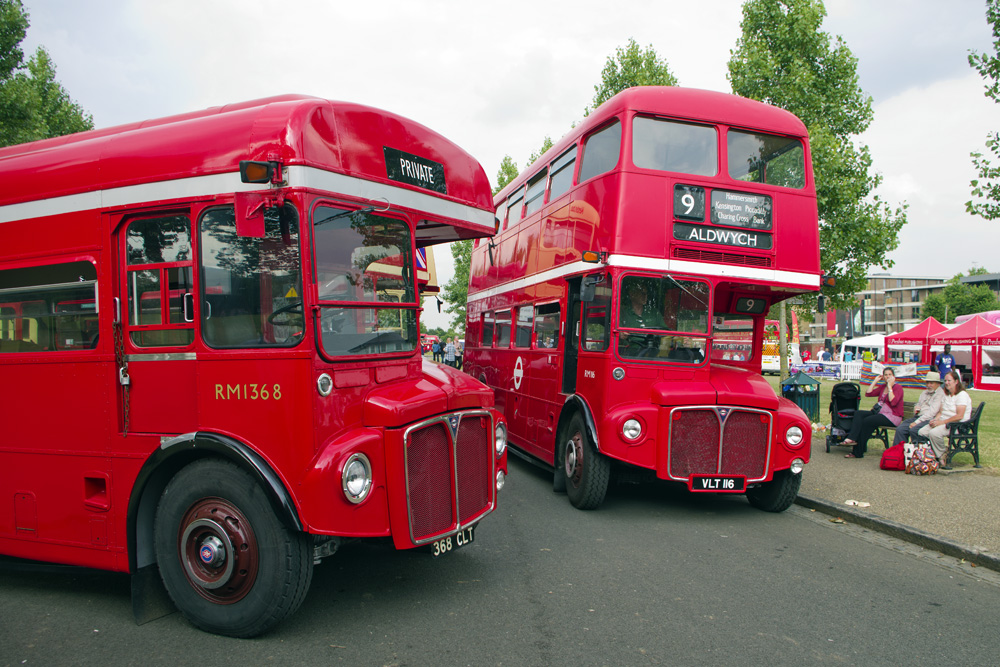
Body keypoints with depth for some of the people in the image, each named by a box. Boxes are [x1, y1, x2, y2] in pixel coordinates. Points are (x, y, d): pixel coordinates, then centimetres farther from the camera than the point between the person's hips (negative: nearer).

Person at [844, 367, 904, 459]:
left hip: (892, 417, -8)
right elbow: (868, 393, 7)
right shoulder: (882, 388, 18)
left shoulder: (898, 388, -4)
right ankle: (852, 438, -33)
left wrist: (890, 386, -17)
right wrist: (875, 381, 8)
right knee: (858, 414, -15)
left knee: (867, 421, -28)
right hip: (879, 413, 8)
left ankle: (858, 452, -25)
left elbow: (893, 402, -22)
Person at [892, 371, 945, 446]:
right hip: (918, 417, 7)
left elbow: (932, 412, -12)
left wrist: (916, 422, -17)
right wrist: (916, 408, 9)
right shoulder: (924, 393, 25)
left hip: (929, 420, -7)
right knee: (900, 429, -18)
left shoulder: (940, 394, -3)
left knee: (913, 430, -33)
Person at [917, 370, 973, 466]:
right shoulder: (946, 395, 20)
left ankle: (942, 455, -10)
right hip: (943, 422, 8)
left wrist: (942, 422, -19)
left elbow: (959, 416, -18)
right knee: (921, 432, -15)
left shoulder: (962, 395, -8)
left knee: (934, 433, -33)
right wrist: (935, 420, -5)